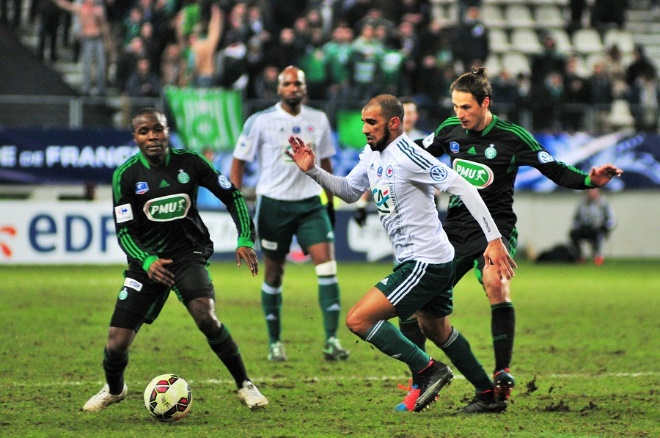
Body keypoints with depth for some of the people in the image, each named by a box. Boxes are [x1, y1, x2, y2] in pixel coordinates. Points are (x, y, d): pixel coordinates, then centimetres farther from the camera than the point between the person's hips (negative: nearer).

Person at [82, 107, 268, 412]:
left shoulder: (189, 162, -6)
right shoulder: (126, 175, -9)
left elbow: (231, 196, 3)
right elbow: (124, 231, -10)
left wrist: (246, 239, -10)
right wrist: (147, 262, -29)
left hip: (188, 253, -1)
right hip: (147, 260, 1)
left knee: (206, 317, -29)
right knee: (116, 345, -4)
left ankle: (244, 385, -11)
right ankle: (114, 389, 32)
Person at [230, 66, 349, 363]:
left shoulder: (319, 120, 7)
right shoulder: (261, 121, -5)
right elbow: (238, 162, 0)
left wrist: (330, 202, 17)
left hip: (310, 204, 3)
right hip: (274, 203, -3)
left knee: (327, 265, -12)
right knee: (274, 272, 4)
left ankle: (332, 340, -12)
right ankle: (274, 343, 17)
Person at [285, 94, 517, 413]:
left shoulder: (408, 156, -20)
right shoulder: (371, 155, 8)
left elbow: (463, 188, -22)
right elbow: (348, 191, 22)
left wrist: (493, 239, -27)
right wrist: (312, 171, 6)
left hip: (424, 264, -10)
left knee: (358, 320, -14)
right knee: (437, 330, 27)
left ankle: (429, 371, -5)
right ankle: (488, 394, 37)